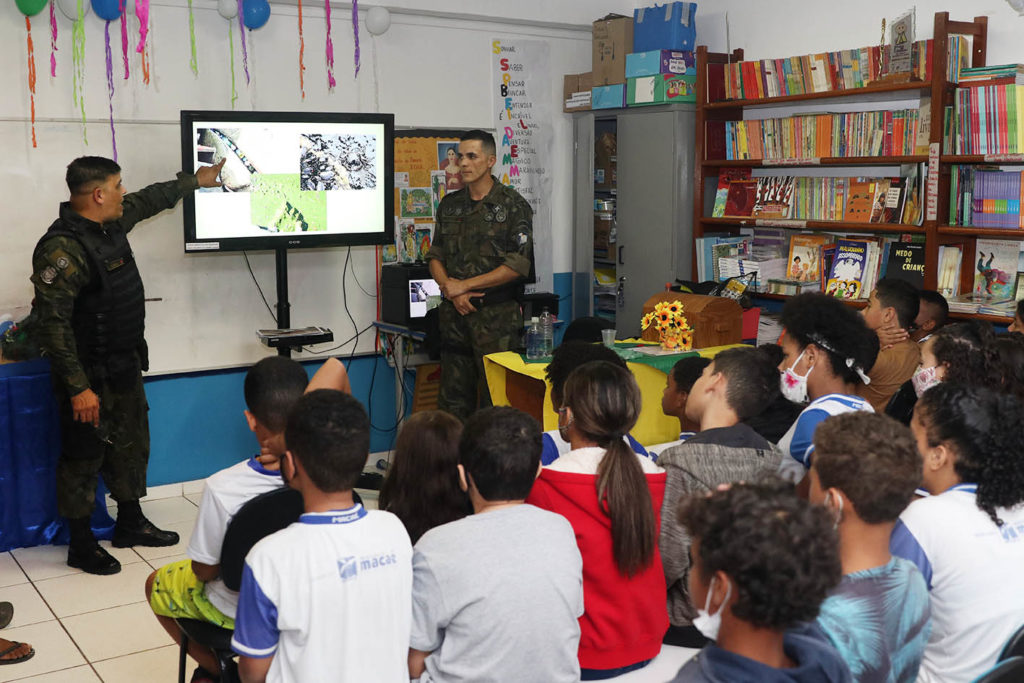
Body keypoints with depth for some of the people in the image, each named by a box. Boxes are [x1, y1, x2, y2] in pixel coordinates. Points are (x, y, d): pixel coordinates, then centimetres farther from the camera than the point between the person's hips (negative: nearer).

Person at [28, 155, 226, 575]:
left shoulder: (112, 224, 2)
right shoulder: (63, 249, -25)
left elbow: (150, 200, 24)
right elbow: (51, 324, -27)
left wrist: (195, 180, 34)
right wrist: (78, 388, -27)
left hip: (125, 365, 9)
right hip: (89, 376, -9)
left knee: (132, 446, 19)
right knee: (84, 457, 5)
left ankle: (130, 524, 36)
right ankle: (81, 546, 19)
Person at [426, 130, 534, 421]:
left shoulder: (513, 206, -4)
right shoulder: (449, 205, 13)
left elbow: (518, 266, -11)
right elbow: (435, 256, 13)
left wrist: (464, 285, -10)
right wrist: (451, 290, -7)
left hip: (497, 317, -5)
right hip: (455, 314, 5)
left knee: (496, 399, -3)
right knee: (453, 398, 9)